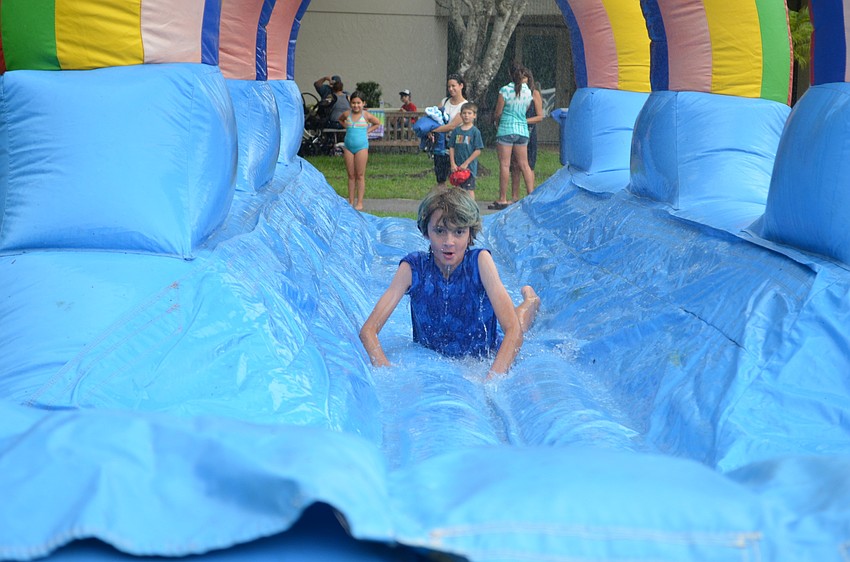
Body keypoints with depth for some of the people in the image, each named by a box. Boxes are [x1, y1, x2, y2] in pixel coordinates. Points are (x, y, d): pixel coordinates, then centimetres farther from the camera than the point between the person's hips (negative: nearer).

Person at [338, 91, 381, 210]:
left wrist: (367, 131, 3)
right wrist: (346, 127, 12)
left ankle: (359, 203, 3)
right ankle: (351, 202, 11)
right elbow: (340, 119, 27)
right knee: (351, 175, 6)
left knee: (360, 175, 0)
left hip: (361, 147, -3)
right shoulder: (347, 114, 4)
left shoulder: (366, 115, -3)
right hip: (348, 146, 3)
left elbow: (377, 123, 13)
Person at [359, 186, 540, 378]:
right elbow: (368, 330, -29)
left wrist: (491, 379, -52)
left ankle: (529, 300, 48)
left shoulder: (480, 261, -28)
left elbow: (514, 330, -35)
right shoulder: (413, 268, -26)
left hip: (487, 359, -1)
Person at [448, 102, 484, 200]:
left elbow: (478, 151, -9)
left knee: (469, 189, -5)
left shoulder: (475, 131, -6)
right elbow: (451, 148, 8)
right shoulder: (456, 131, 6)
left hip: (469, 166, -4)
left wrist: (466, 163, -12)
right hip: (457, 167, 4)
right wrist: (453, 164, -2)